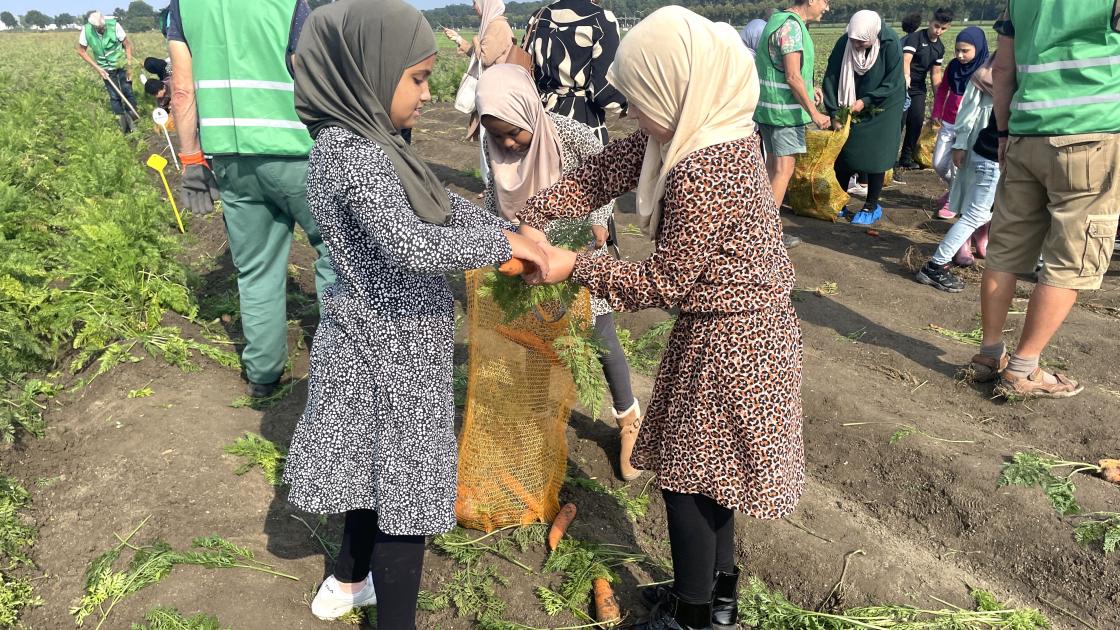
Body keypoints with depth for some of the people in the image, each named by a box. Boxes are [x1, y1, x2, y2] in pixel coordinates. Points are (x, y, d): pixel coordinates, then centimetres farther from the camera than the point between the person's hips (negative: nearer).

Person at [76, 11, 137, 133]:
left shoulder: (114, 25, -23)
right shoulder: (86, 31, -18)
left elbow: (127, 44, -11)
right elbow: (81, 51, -4)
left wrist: (129, 64, -14)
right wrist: (97, 68, -10)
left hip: (121, 63, -1)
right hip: (106, 69, 1)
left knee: (127, 92, -6)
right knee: (114, 96, 1)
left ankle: (132, 117, 6)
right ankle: (122, 121, 10)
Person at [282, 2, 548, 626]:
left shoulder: (371, 142, 6)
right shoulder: (353, 153, -25)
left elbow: (443, 202, 13)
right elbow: (410, 244, -36)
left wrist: (510, 230, 1)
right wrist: (503, 245, -24)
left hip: (385, 344, 10)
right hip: (390, 354, -10)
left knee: (378, 471, 25)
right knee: (407, 491, 2)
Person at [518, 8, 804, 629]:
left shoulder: (702, 173, -29)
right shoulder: (698, 128, 0)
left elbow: (663, 282, -20)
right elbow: (606, 170, 5)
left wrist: (575, 267, -12)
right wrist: (533, 217, -1)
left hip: (728, 339, -9)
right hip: (729, 328, 9)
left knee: (685, 476, 6)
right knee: (705, 468, 21)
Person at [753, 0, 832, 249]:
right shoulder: (792, 26, -16)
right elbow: (792, 76, -21)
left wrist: (807, 88, 25)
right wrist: (813, 112, -18)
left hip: (768, 107, 10)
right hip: (785, 110, -10)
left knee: (772, 165, 15)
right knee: (784, 169, -5)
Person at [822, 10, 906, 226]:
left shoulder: (890, 44, -24)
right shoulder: (843, 43, -18)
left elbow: (892, 82, -18)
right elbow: (831, 78, -15)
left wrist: (866, 101, -24)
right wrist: (834, 113, -19)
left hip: (881, 108, -3)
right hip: (850, 106, 3)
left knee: (875, 156, 0)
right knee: (843, 154, 5)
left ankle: (872, 206, 12)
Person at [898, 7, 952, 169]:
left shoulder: (940, 47, 9)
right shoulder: (915, 37, -12)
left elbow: (935, 73, 15)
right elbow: (906, 59, -28)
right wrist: (906, 76, -48)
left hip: (919, 87, 6)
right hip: (902, 84, -6)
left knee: (917, 120, 0)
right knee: (899, 120, -12)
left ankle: (907, 157, 11)